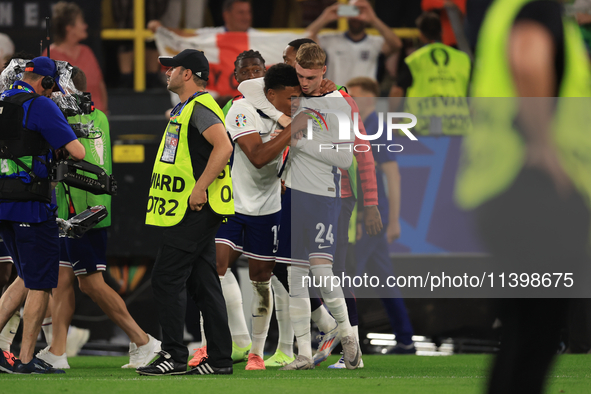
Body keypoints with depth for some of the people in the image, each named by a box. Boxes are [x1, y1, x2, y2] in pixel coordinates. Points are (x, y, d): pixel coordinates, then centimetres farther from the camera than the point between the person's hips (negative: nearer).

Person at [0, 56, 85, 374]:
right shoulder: (40, 106, -11)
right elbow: (77, 152, -13)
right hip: (30, 204, -8)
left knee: (29, 278, 17)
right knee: (41, 282, 1)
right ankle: (26, 359, 1)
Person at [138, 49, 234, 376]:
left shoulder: (200, 107, -13)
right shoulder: (184, 109, 20)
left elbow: (223, 146, -26)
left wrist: (199, 188, -26)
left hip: (195, 210, -11)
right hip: (194, 211, 11)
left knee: (167, 279, -9)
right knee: (203, 284, 9)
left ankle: (174, 355, -8)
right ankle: (220, 358, 9)